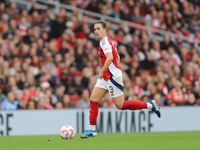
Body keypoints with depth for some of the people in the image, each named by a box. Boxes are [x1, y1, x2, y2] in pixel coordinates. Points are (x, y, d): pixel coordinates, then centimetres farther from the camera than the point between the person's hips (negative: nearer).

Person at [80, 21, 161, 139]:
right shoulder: (109, 41, 15)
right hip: (105, 77, 10)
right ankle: (92, 130, 5)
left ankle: (150, 105, 5)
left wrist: (101, 72, -22)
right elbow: (117, 57, 24)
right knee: (93, 100, 3)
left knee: (120, 105, -5)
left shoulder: (104, 42, -16)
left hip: (112, 76, -10)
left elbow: (110, 58, -31)